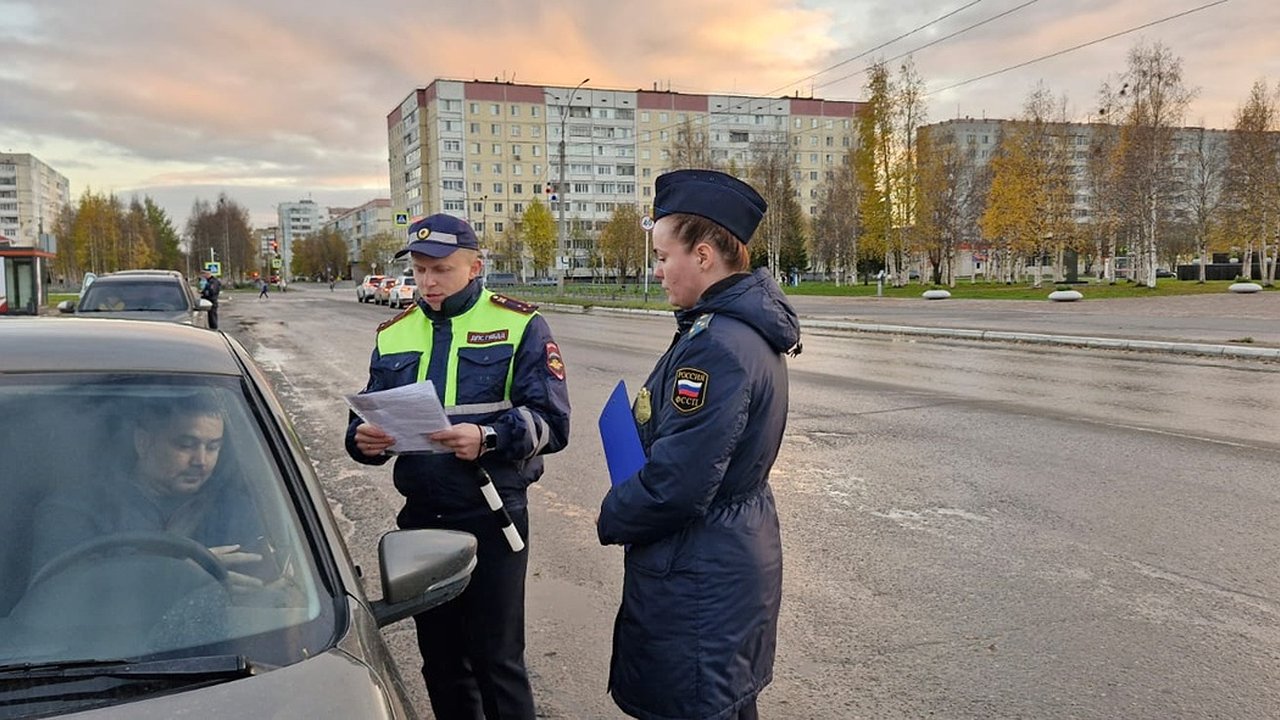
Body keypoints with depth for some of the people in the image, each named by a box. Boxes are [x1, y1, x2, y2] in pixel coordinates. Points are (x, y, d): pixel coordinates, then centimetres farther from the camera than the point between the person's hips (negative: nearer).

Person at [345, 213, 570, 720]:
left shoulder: (519, 326, -3)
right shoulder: (394, 335, 11)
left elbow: (550, 421, -11)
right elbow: (367, 420, 12)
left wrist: (488, 438, -28)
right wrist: (364, 440, -12)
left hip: (491, 517, -5)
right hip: (421, 516, 5)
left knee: (497, 660, 2)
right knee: (440, 658, 16)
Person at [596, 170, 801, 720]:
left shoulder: (715, 347, -26)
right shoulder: (751, 331, 6)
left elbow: (675, 485, -27)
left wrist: (610, 520, -9)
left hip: (697, 581, -10)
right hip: (739, 559, 10)